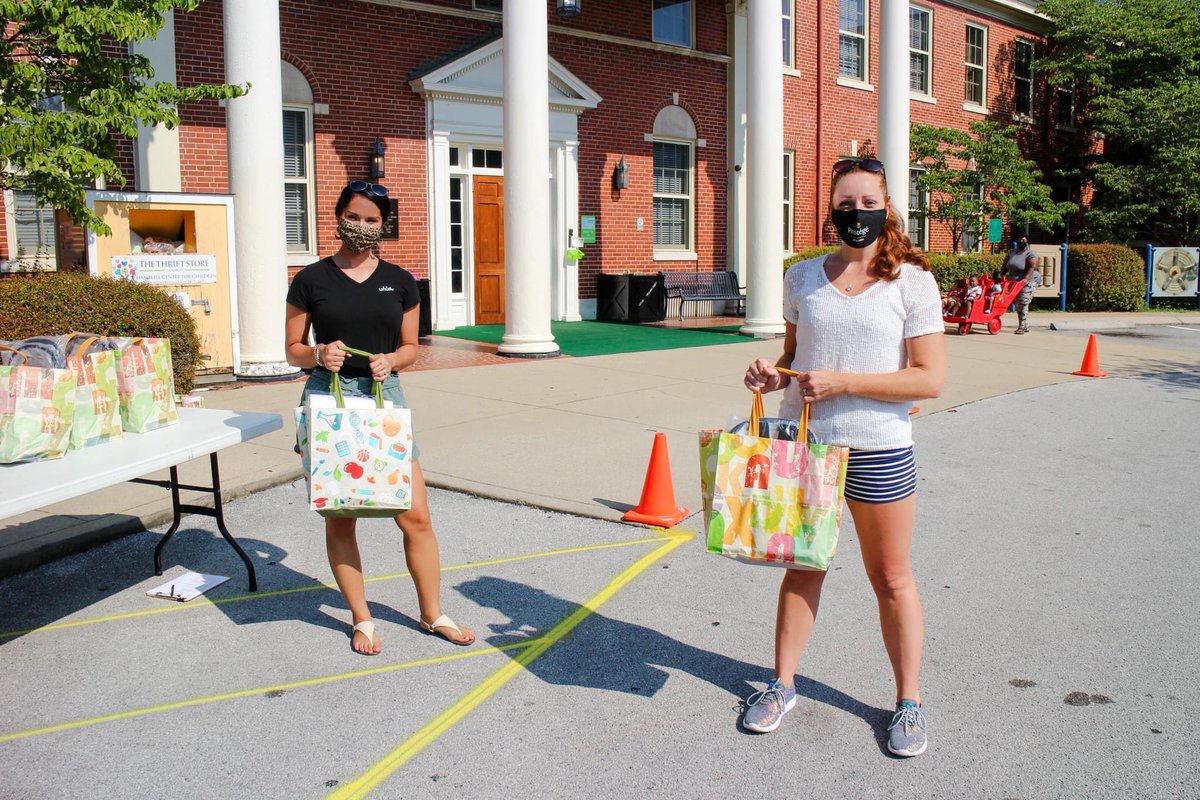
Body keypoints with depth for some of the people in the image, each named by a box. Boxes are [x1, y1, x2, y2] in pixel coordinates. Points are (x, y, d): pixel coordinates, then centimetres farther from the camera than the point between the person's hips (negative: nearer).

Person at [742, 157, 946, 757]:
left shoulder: (911, 281, -5)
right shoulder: (802, 277, 7)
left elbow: (930, 378, -11)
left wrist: (843, 382, -18)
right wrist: (773, 372, -5)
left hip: (878, 449, -3)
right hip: (801, 442, 3)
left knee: (891, 579, 9)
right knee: (801, 568, 14)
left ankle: (908, 700, 26)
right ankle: (783, 684, 29)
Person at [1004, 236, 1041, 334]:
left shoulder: (1030, 254, -8)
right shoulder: (1012, 253, 13)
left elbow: (1032, 267, -20)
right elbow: (1005, 266, 15)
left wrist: (1026, 278, -33)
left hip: (1028, 282, -7)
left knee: (1023, 304, -15)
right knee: (1018, 305, 8)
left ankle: (1022, 327, -14)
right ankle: (1025, 326, 15)